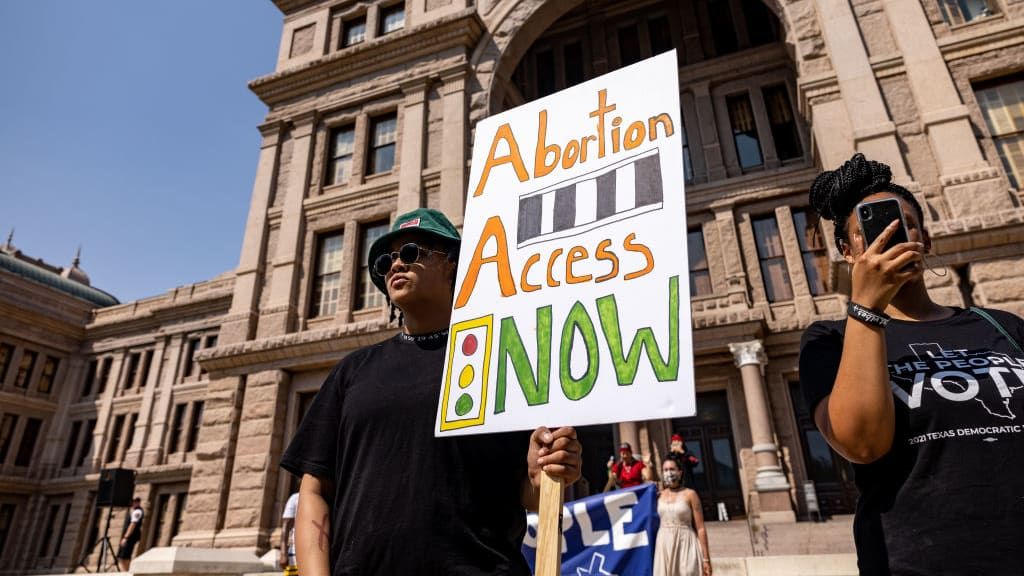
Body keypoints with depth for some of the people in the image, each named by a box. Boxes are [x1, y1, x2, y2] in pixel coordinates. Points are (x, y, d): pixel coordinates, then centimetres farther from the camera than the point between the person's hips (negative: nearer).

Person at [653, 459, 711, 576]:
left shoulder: (690, 494, -3)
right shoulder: (659, 495, 8)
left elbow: (700, 528, -4)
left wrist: (706, 558, -7)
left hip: (685, 545, -3)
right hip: (664, 547, 3)